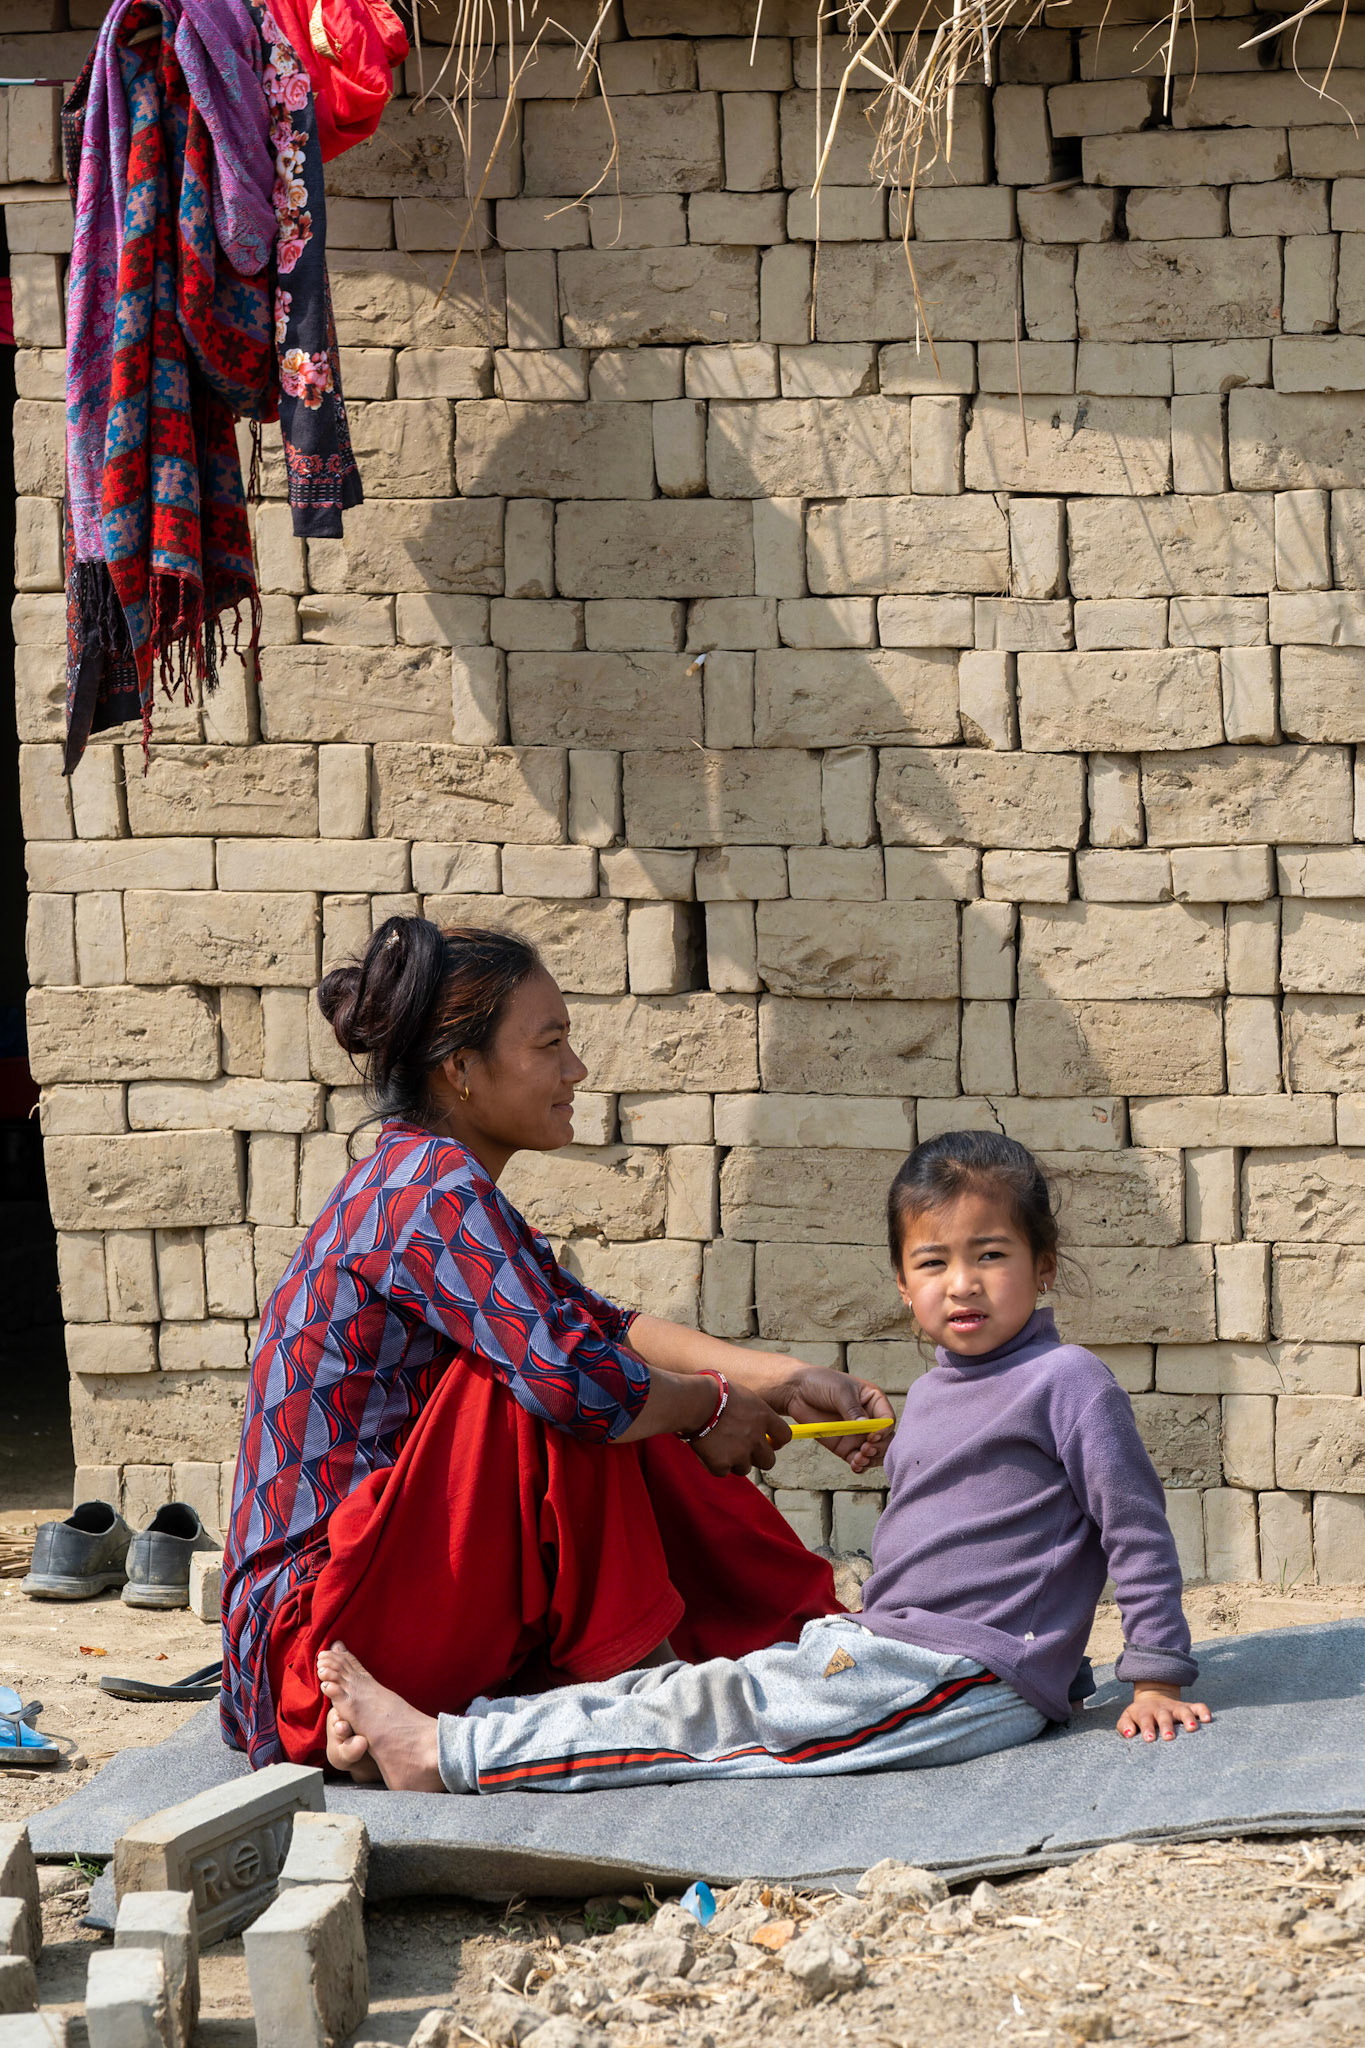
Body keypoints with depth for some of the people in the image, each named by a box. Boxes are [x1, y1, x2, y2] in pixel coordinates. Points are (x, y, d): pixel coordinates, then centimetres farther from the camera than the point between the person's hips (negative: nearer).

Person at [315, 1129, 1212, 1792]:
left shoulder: (1068, 1380, -7)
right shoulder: (930, 1395, 19)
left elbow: (1138, 1528, -7)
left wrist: (1157, 1678, -9)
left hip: (973, 1685, -8)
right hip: (886, 1650, 8)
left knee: (706, 1712, -14)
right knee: (684, 1688, -4)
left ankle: (445, 1753, -19)